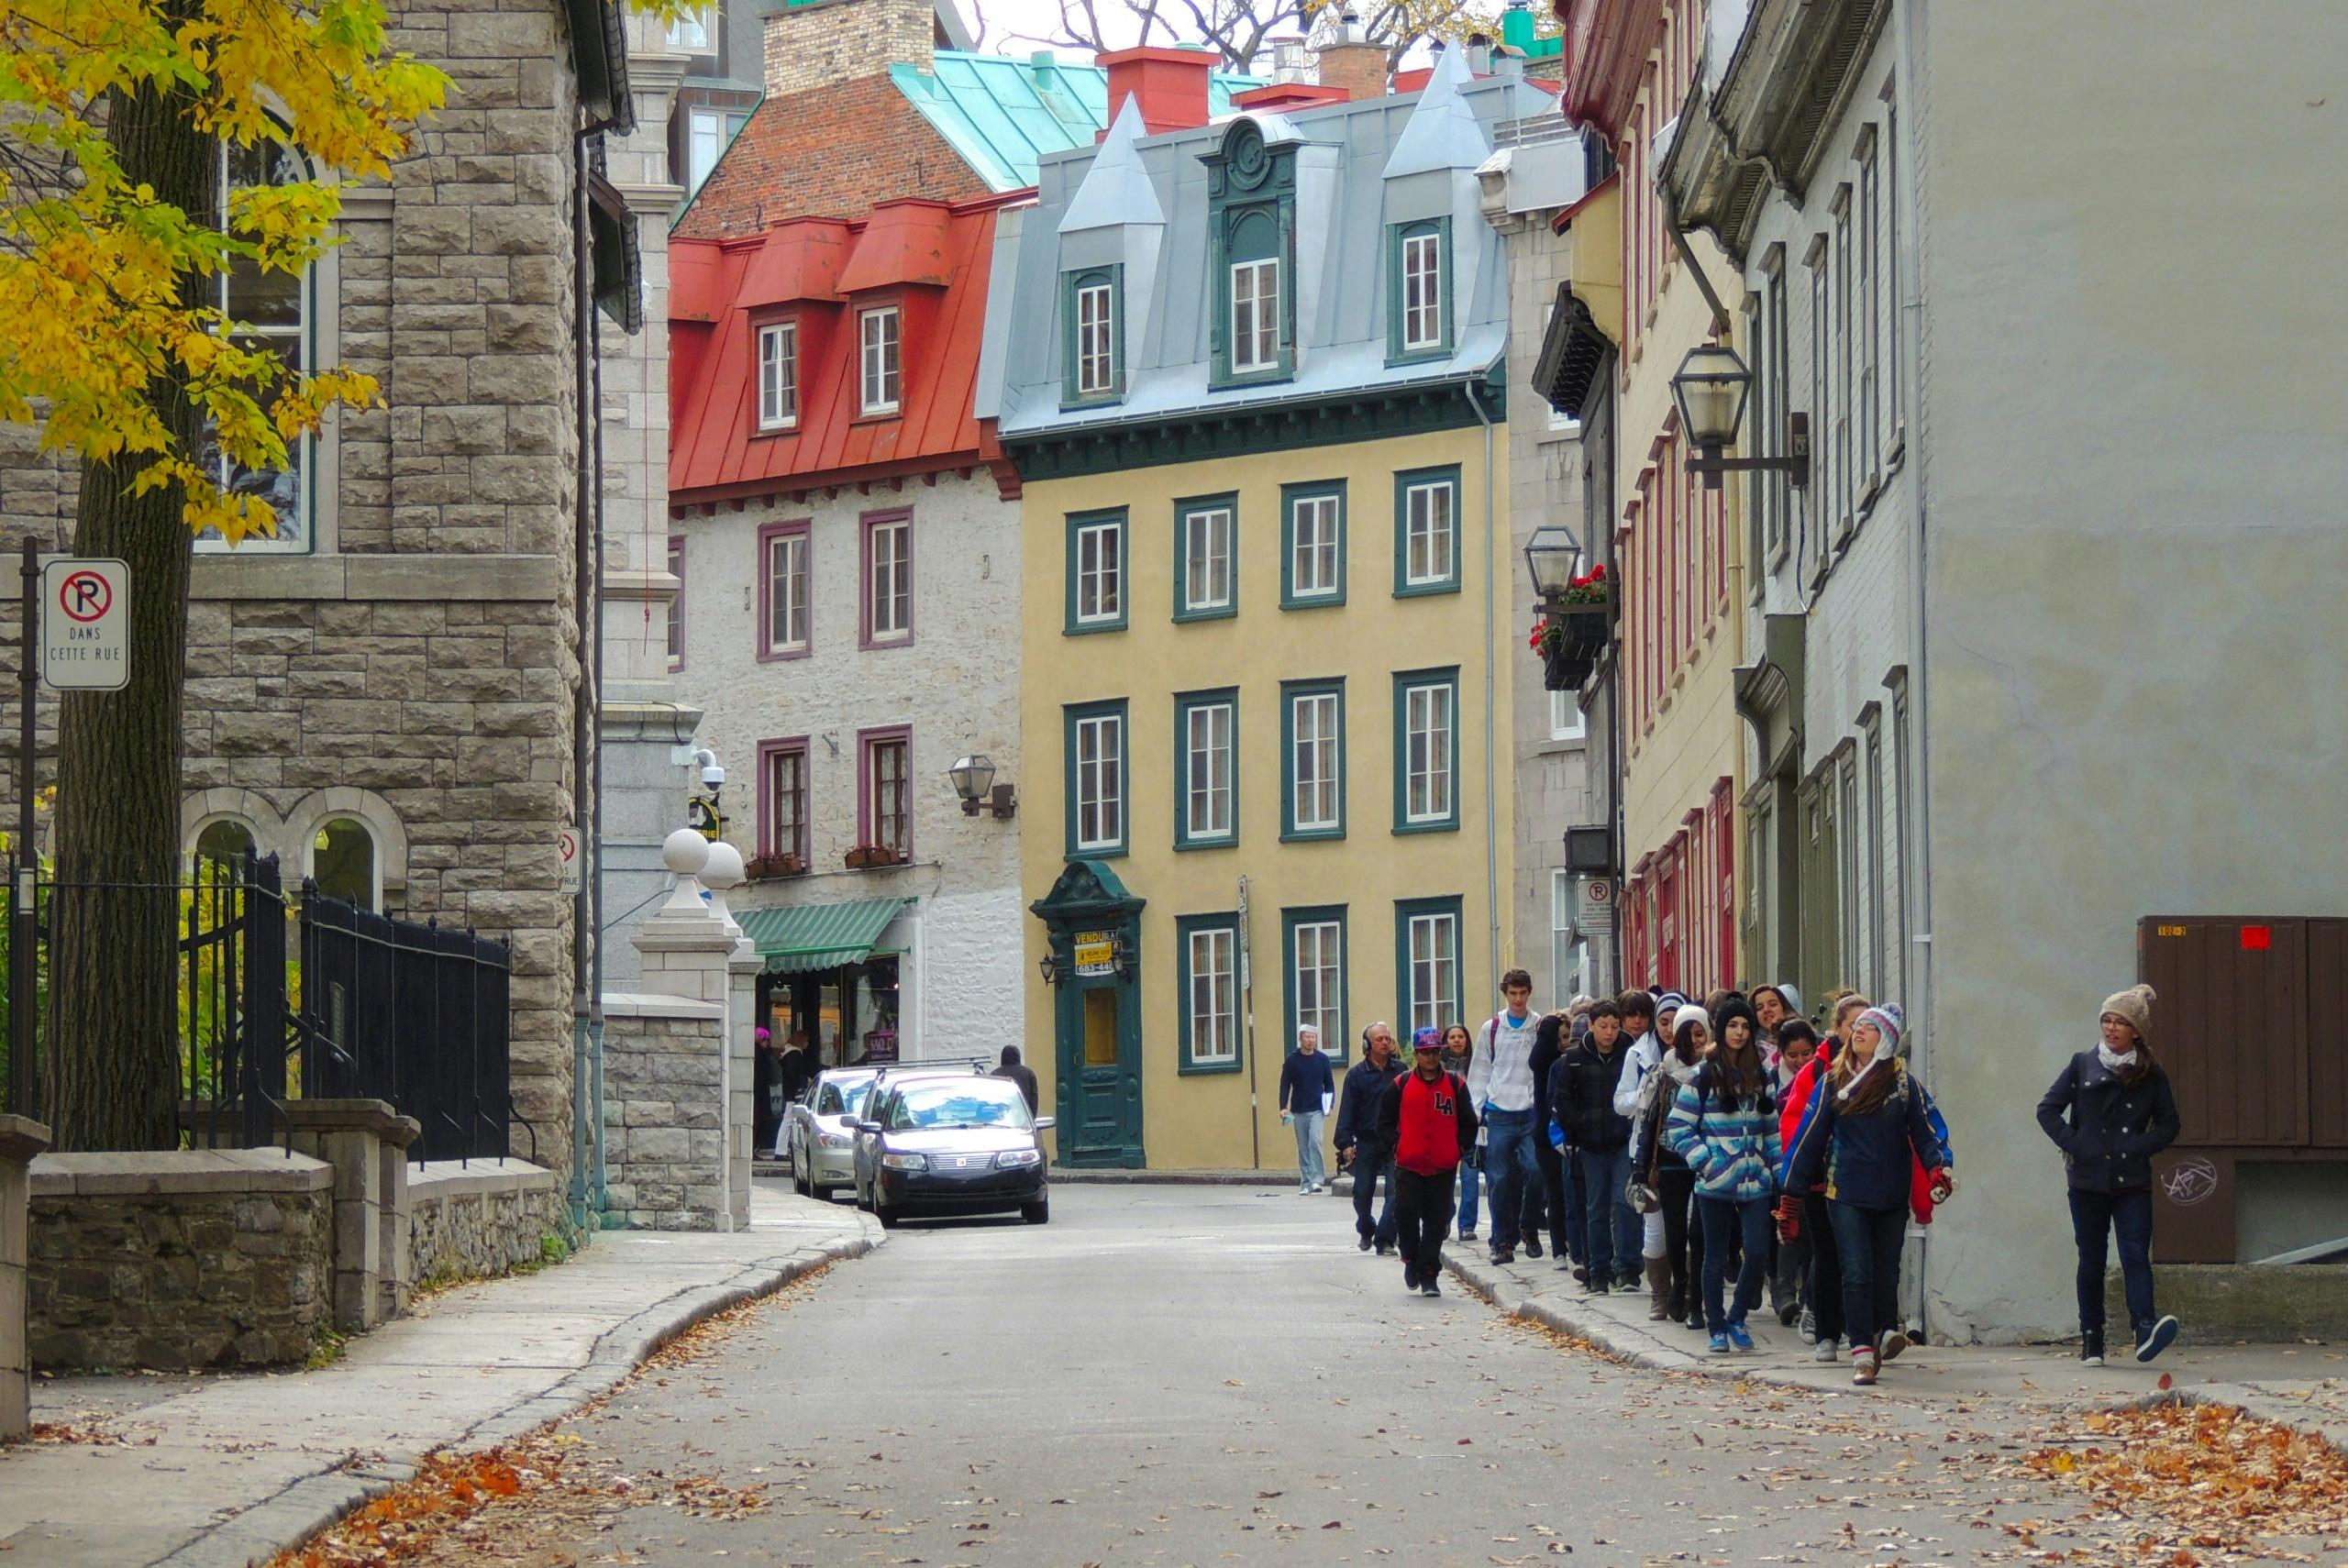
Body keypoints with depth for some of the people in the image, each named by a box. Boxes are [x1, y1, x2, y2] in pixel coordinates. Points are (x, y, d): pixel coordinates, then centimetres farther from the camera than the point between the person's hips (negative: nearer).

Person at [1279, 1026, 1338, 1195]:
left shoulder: (1322, 1060, 4)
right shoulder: (1292, 1060, 2)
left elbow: (1329, 1084, 10)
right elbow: (1285, 1085, 2)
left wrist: (1329, 1105, -3)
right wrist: (1283, 1107, -8)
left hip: (1317, 1110, -1)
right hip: (1298, 1111, 1)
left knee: (1315, 1141, -19)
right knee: (1303, 1148, 5)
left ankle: (1317, 1179, -18)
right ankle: (1305, 1184, 10)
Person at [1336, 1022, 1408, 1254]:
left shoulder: (1400, 1071, 4)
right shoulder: (1357, 1074, 1)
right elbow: (1347, 1111, -1)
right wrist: (1345, 1143, -10)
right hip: (1366, 1143, 0)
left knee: (1395, 1192, -11)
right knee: (1363, 1192, 8)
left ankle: (1384, 1240, -8)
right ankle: (1366, 1231, 33)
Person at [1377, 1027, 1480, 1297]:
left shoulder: (1455, 1085, 7)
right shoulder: (1401, 1085, 5)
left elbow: (1469, 1123, 11)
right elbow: (1384, 1122, 8)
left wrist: (1460, 1148, -1)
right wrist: (1397, 1144, -5)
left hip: (1444, 1167, 1)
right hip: (1408, 1166, -1)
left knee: (1436, 1220, 2)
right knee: (1405, 1212, -14)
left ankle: (1429, 1276, 8)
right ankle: (1412, 1261, 9)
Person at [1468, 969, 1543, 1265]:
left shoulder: (1541, 1027, 6)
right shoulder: (1491, 1029, 10)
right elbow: (1480, 1071, 12)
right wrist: (1475, 1109, 4)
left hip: (1532, 1112, -1)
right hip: (1499, 1114, 1)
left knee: (1533, 1171, -9)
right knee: (1500, 1179, -1)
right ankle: (1503, 1241, 4)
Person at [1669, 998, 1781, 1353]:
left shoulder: (1760, 1076, 11)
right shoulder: (1704, 1076, -3)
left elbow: (1771, 1128, 16)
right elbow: (1677, 1127, -3)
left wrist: (1778, 1172, 10)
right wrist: (1704, 1161, -12)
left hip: (1755, 1182, 3)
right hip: (1716, 1184, -3)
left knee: (1758, 1251, -7)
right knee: (1716, 1257, 5)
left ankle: (1737, 1317, 12)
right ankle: (1717, 1328, 15)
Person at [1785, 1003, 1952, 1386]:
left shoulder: (1901, 1082, 3)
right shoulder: (1833, 1082, 5)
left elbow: (1923, 1130, 3)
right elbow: (1809, 1135, 8)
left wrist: (1937, 1168, -14)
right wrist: (1792, 1189, 7)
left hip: (1891, 1196, 0)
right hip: (1845, 1193, 0)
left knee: (1886, 1272, 10)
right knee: (1856, 1273, -8)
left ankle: (1885, 1333, 30)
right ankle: (1863, 1354, -10)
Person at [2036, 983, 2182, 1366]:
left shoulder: (2151, 1075, 6)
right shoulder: (2083, 1065, 7)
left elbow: (2169, 1124, 11)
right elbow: (2048, 1110, 8)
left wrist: (2140, 1147, -5)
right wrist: (2073, 1145, -4)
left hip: (2132, 1181, -1)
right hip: (2088, 1180, 1)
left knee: (2135, 1254, -16)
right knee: (2091, 1262, 5)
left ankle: (2145, 1328, -29)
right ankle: (2091, 1342, 12)